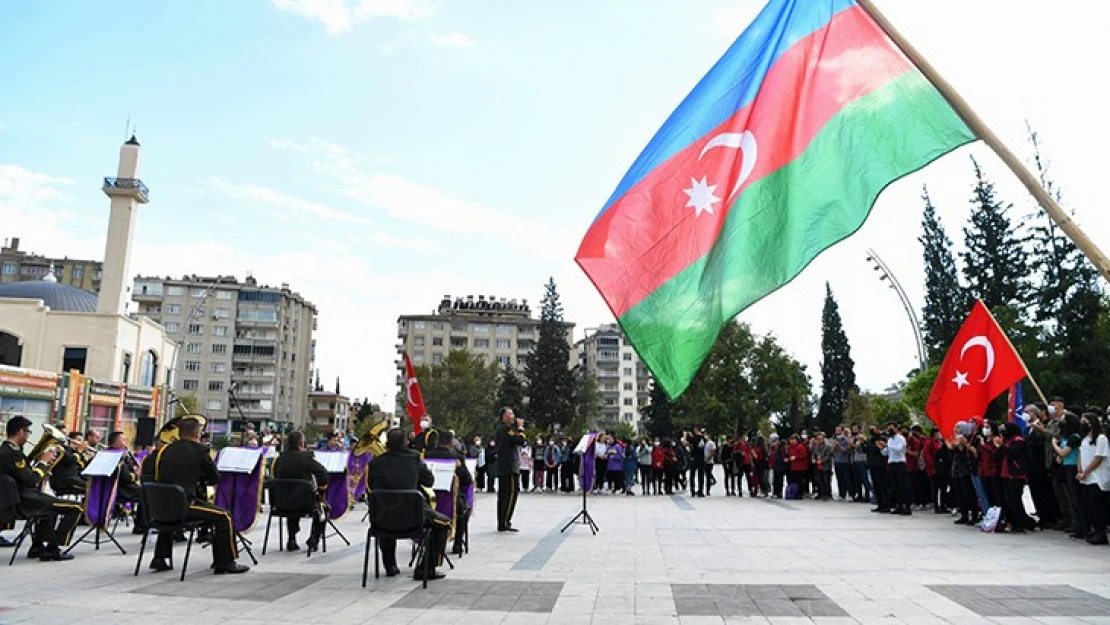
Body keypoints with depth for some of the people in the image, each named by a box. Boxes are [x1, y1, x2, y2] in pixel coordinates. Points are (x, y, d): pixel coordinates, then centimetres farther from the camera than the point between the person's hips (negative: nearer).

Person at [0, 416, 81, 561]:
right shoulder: (13, 452, -20)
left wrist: (39, 462, 9)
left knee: (49, 505, 38)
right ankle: (52, 549, -1)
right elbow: (31, 480, -23)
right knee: (76, 508, -10)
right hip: (24, 501, -11)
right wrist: (43, 461, -11)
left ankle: (37, 546, 33)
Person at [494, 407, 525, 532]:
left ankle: (501, 523, 16)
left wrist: (517, 426, 10)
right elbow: (520, 440, -22)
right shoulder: (504, 429, -14)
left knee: (503, 495, 12)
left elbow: (516, 443, 19)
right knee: (511, 494, -9)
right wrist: (520, 427, -7)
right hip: (509, 467, -10)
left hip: (503, 467, 10)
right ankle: (504, 523, -9)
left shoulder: (502, 428, 19)